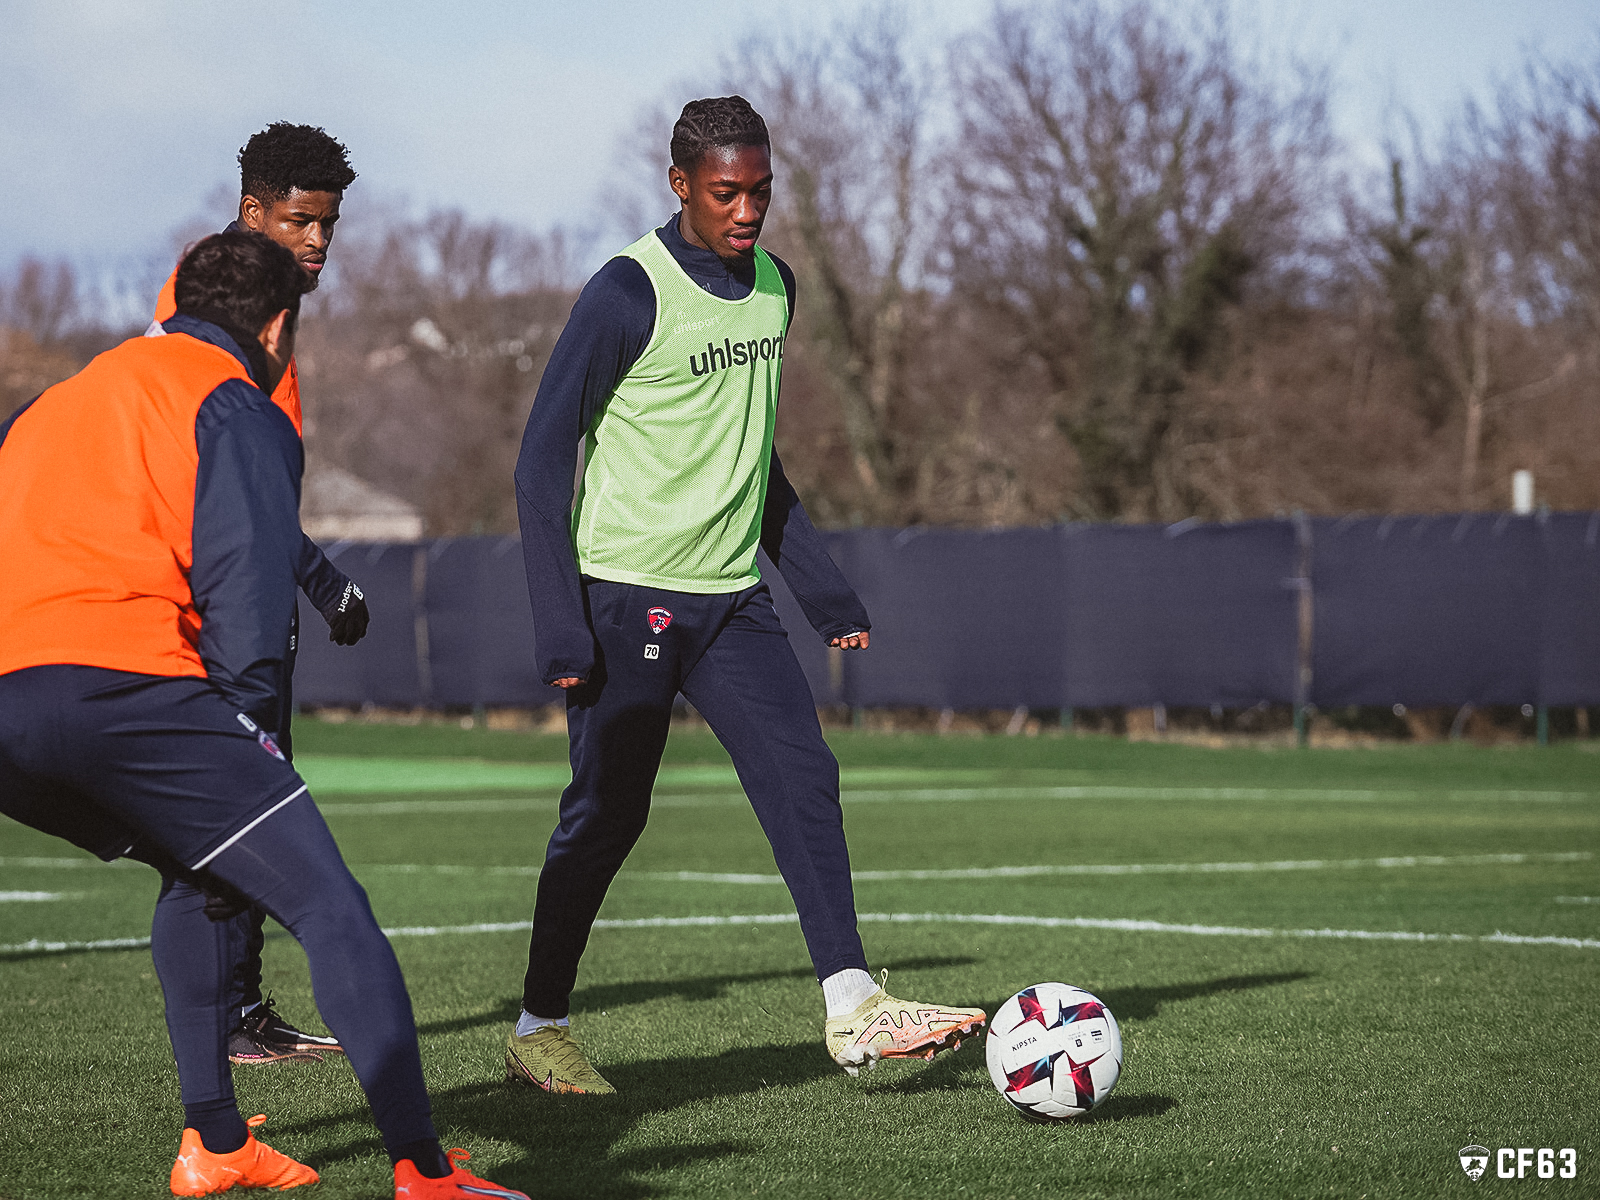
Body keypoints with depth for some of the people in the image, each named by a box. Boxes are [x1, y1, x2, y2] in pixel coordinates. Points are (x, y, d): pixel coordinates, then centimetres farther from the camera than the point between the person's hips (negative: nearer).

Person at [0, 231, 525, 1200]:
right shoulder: (232, 401, 8)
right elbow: (246, 574, -5)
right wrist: (251, 725, 1)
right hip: (128, 685, -8)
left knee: (195, 876, 30)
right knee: (330, 909, -6)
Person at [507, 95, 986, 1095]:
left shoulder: (773, 285, 9)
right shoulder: (628, 294, -13)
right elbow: (544, 461, -11)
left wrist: (822, 585, 16)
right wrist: (560, 624, -17)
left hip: (731, 596, 6)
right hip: (626, 593, -6)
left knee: (805, 777, -9)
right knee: (608, 812, 0)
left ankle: (853, 1010, -12)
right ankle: (538, 1031, 15)